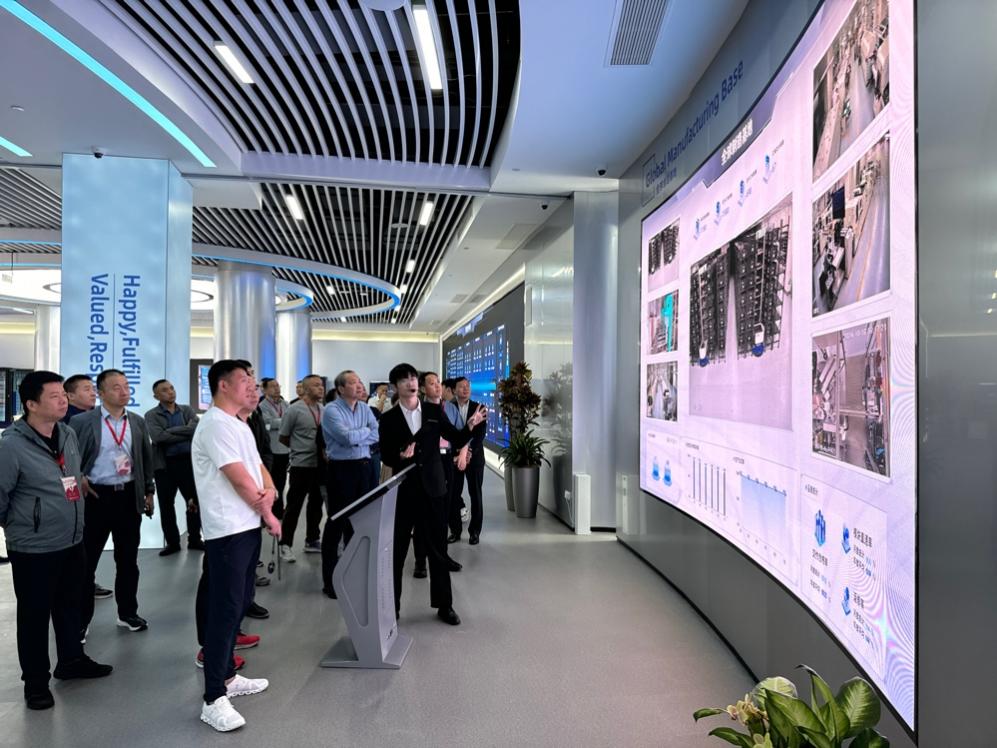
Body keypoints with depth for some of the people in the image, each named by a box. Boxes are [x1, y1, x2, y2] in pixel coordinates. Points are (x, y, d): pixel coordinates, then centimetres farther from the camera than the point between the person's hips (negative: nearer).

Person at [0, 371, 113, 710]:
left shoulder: (68, 434, 2)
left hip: (73, 542, 6)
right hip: (33, 549, -6)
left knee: (70, 606, 20)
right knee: (34, 616, 9)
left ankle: (71, 660, 39)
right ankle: (35, 682, 26)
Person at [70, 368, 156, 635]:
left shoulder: (138, 422, 6)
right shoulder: (81, 421, -6)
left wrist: (149, 491, 13)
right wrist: (77, 480, -9)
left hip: (129, 496, 3)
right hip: (96, 496, -3)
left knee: (128, 559, 13)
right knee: (87, 560, 6)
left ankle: (127, 612, 26)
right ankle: (82, 619, 21)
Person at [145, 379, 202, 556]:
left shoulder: (187, 410, 8)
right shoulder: (151, 415, 0)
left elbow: (196, 428, -12)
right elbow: (158, 437, -18)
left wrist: (170, 431, -18)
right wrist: (186, 433, -15)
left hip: (188, 461, 2)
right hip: (165, 464, -1)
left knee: (194, 502, 7)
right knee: (166, 505, 7)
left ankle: (194, 539, 22)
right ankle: (172, 542, 22)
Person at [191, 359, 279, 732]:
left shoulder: (238, 424, 14)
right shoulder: (216, 424, -17)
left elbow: (258, 469, 14)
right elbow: (241, 481, -19)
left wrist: (270, 491, -9)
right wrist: (269, 516, -8)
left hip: (247, 526, 10)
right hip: (228, 531, -10)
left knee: (239, 603, 17)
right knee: (225, 608, -4)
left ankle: (226, 676, 31)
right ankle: (213, 699, 5)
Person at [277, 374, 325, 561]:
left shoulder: (323, 410, 6)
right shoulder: (294, 409, -9)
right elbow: (283, 438, -2)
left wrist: (322, 449, 1)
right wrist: (300, 449, 7)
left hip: (320, 464, 5)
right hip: (301, 465, -5)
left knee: (316, 504, 14)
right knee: (294, 506, 3)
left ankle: (312, 541, 26)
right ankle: (286, 544, 15)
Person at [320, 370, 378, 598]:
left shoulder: (364, 408, 9)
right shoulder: (331, 410, -10)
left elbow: (377, 435, 0)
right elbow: (347, 437, -21)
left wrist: (356, 437, -13)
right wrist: (366, 430, -4)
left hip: (363, 467, 6)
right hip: (341, 469, -6)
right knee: (337, 522, 2)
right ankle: (330, 579, 13)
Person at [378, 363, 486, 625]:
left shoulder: (435, 411, 3)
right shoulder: (389, 419, -1)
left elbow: (457, 441, 1)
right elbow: (385, 457, -2)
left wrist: (470, 425, -16)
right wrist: (400, 456, -22)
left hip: (433, 487, 1)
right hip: (403, 490, -1)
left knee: (438, 549, 9)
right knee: (397, 551, 8)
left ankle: (444, 605, 23)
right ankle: (391, 606, 23)